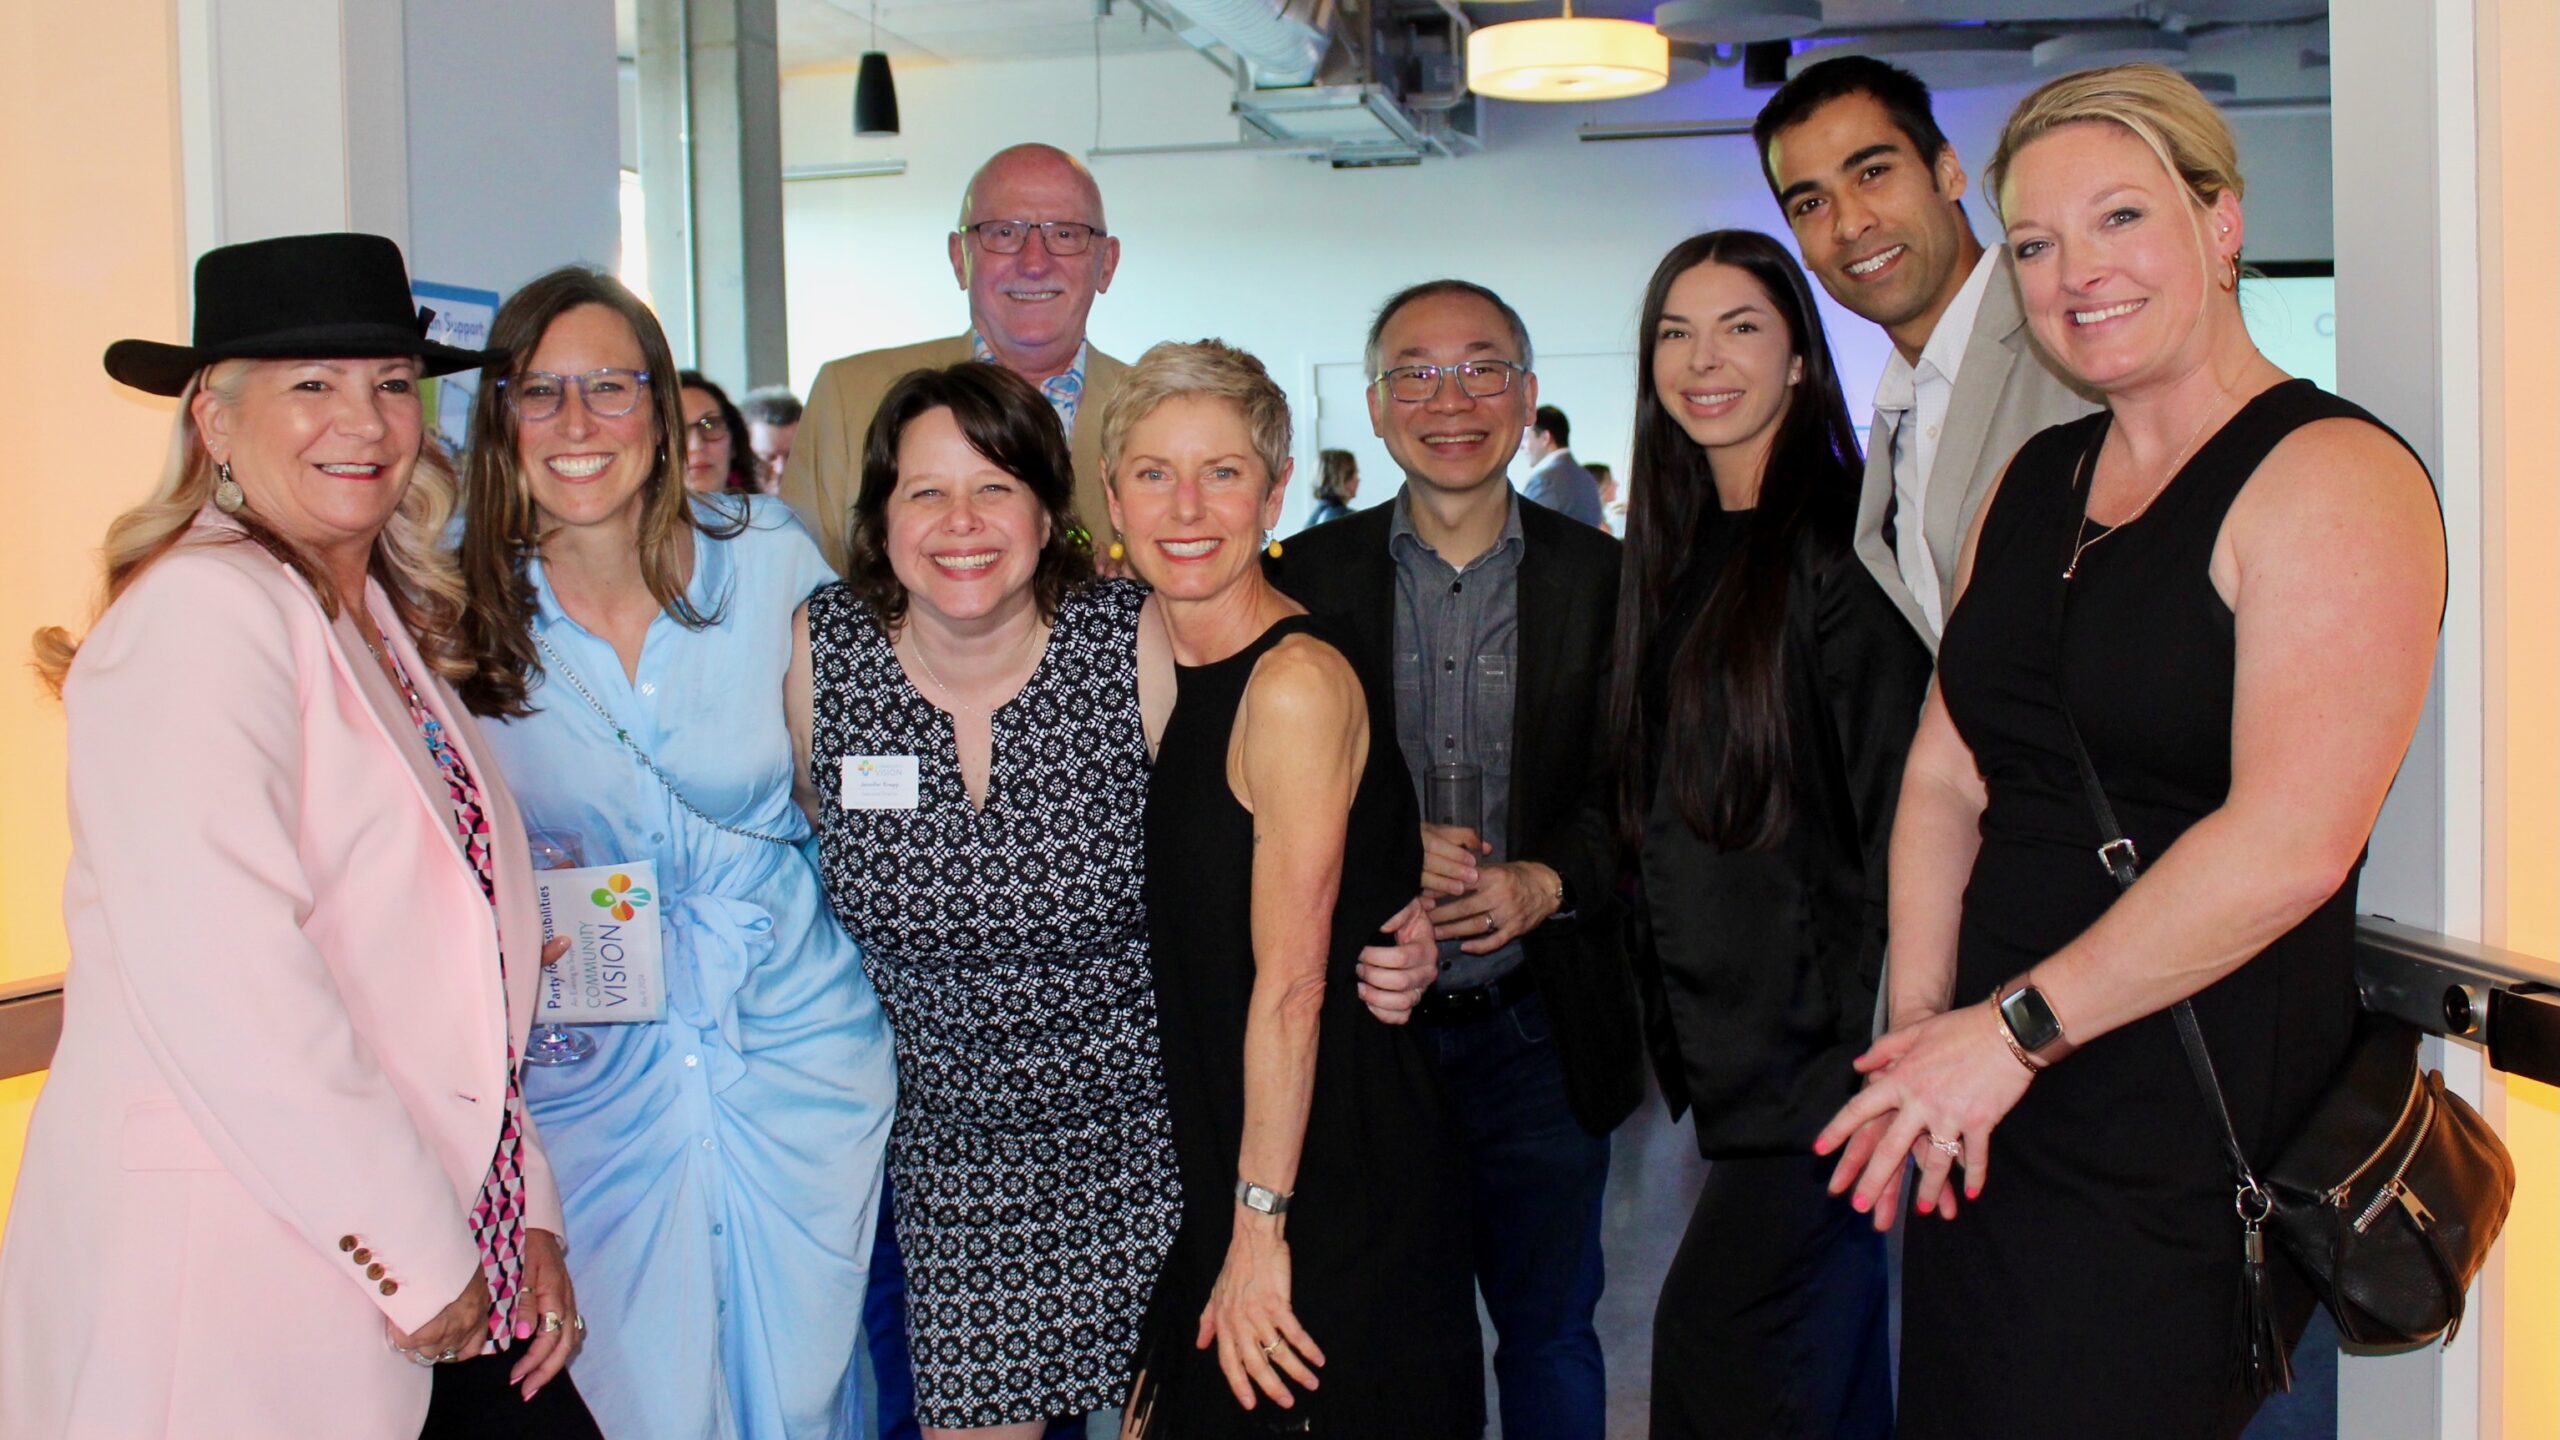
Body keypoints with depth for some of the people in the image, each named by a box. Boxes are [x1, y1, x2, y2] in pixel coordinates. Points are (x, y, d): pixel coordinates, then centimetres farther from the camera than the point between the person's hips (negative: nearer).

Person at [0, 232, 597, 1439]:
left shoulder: (390, 630, 14)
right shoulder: (202, 613, -12)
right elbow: (219, 974, -23)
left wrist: (523, 1211, 10)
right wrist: (417, 1254, -18)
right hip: (228, 1293, -8)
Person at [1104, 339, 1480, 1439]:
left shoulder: (1297, 681, -19)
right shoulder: (1153, 674, 5)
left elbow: (1291, 984, -19)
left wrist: (1259, 1228, -16)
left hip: (1331, 1177, -7)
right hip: (1208, 1168, 7)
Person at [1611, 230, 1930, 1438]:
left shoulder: (1840, 536, -11)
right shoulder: (1677, 549, 13)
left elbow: (1898, 797, -16)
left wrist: (1868, 1041, -19)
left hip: (1816, 1023, -8)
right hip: (1723, 1026, 8)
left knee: (1714, 1337, -6)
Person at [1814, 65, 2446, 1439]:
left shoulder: (2333, 476, -11)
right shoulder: (2034, 480, 12)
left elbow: (2291, 843, -21)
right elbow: (1945, 772, 9)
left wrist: (2013, 1028, -16)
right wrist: (1921, 1024, -2)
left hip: (2188, 1132, -6)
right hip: (1995, 1111, 7)